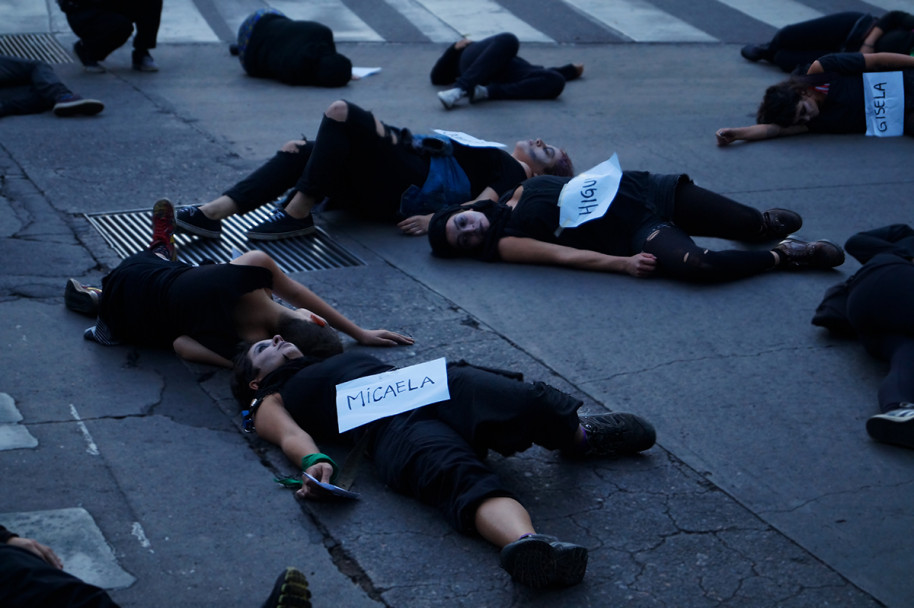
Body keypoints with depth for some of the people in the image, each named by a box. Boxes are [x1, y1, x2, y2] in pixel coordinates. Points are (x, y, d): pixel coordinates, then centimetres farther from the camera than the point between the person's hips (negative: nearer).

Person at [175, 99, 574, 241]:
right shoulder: (496, 162, 32)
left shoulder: (514, 173, 7)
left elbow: (483, 205, -11)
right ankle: (216, 212, -19)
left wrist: (434, 220, -24)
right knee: (298, 151, -6)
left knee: (342, 113, -24)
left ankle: (297, 214, -25)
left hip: (409, 186, -9)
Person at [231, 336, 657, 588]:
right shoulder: (271, 403, 26)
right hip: (386, 423, -6)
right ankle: (525, 544, -60)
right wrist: (315, 461, -18)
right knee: (456, 472, -38)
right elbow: (291, 435, 5)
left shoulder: (332, 362, 45)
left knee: (524, 399, -27)